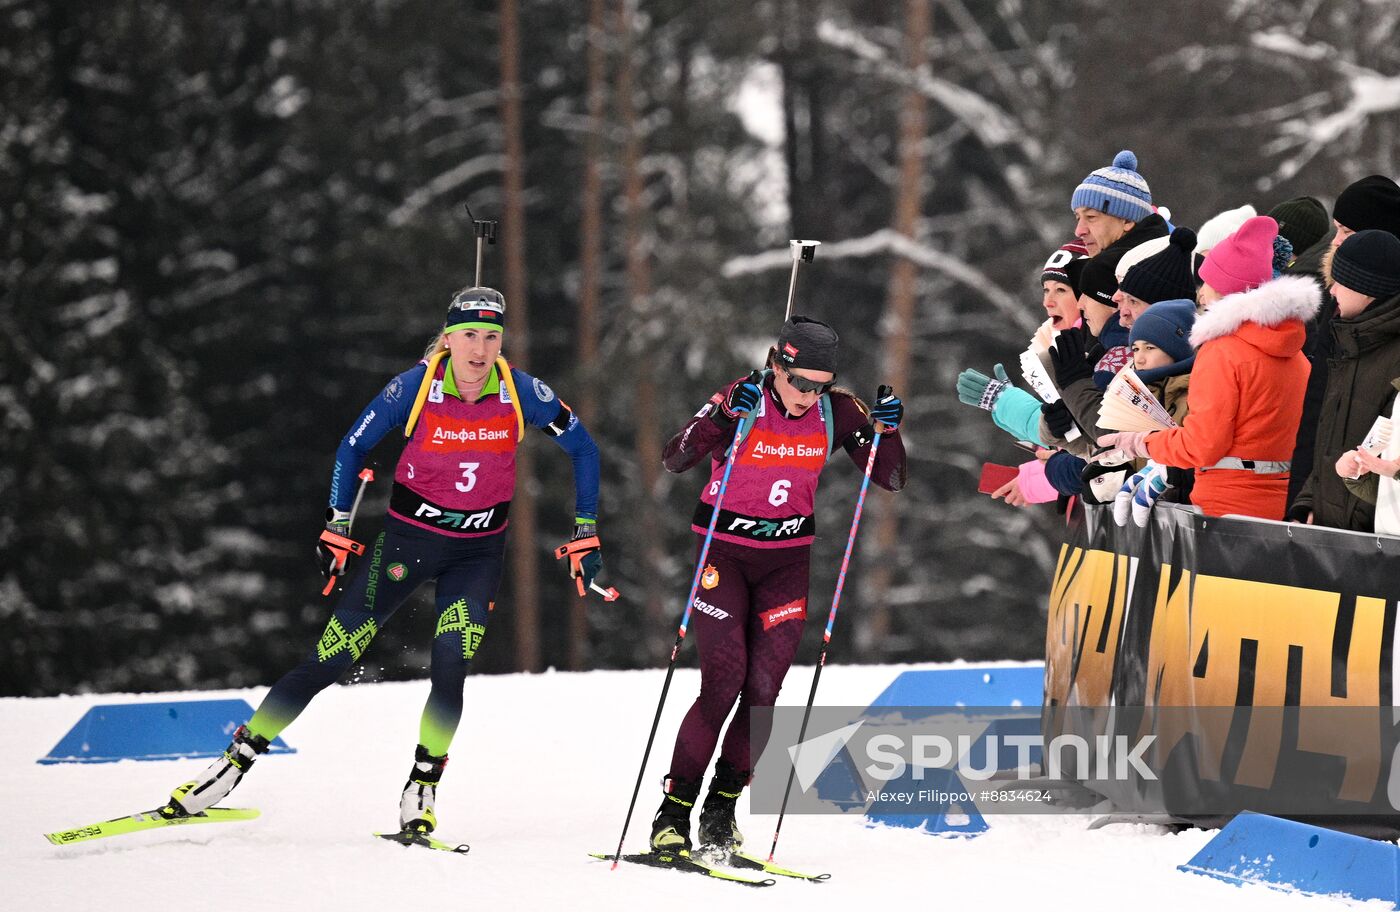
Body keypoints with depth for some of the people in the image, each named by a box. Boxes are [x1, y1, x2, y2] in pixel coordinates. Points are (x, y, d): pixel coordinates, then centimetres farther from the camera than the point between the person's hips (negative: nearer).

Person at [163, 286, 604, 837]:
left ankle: (422, 789, -2)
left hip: (478, 550, 1)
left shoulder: (521, 392, -13)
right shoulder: (415, 388, -16)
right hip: (407, 537, -1)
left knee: (450, 672, -19)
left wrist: (586, 534, 0)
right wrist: (336, 528, -2)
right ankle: (236, 760, 4)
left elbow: (583, 449, 1)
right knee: (329, 660, -5)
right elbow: (353, 447, -2)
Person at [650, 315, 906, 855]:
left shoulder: (837, 412, -5)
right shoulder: (742, 400, -16)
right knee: (724, 682, -15)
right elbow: (674, 461, -26)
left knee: (764, 689, -7)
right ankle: (674, 812, -6)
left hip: (786, 559, 3)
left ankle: (720, 811, 7)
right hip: (723, 551, -3)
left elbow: (890, 480, -2)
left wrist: (887, 430, -20)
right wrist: (725, 416, -40)